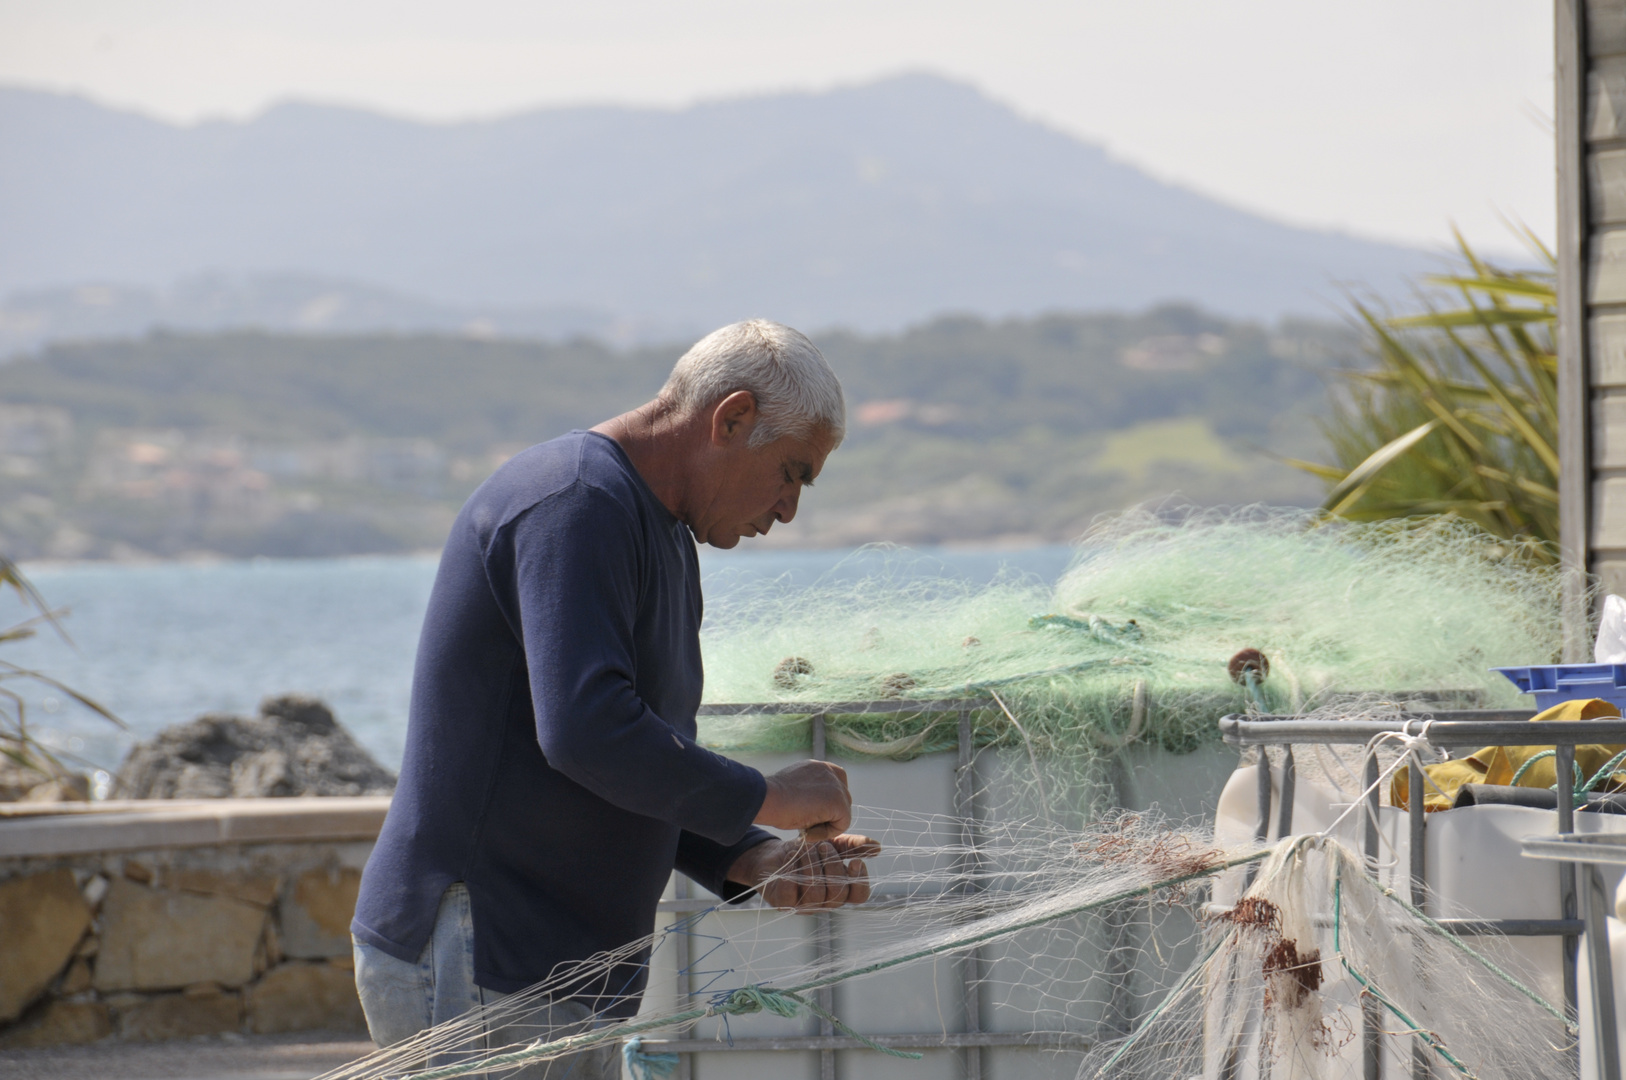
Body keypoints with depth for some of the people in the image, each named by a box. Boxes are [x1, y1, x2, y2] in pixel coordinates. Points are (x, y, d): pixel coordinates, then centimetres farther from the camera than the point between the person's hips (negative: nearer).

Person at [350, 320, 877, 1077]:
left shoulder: (666, 544, 19)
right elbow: (586, 730, -28)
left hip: (562, 978, 10)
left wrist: (754, 862, 0)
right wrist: (766, 800, -17)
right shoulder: (576, 503, -14)